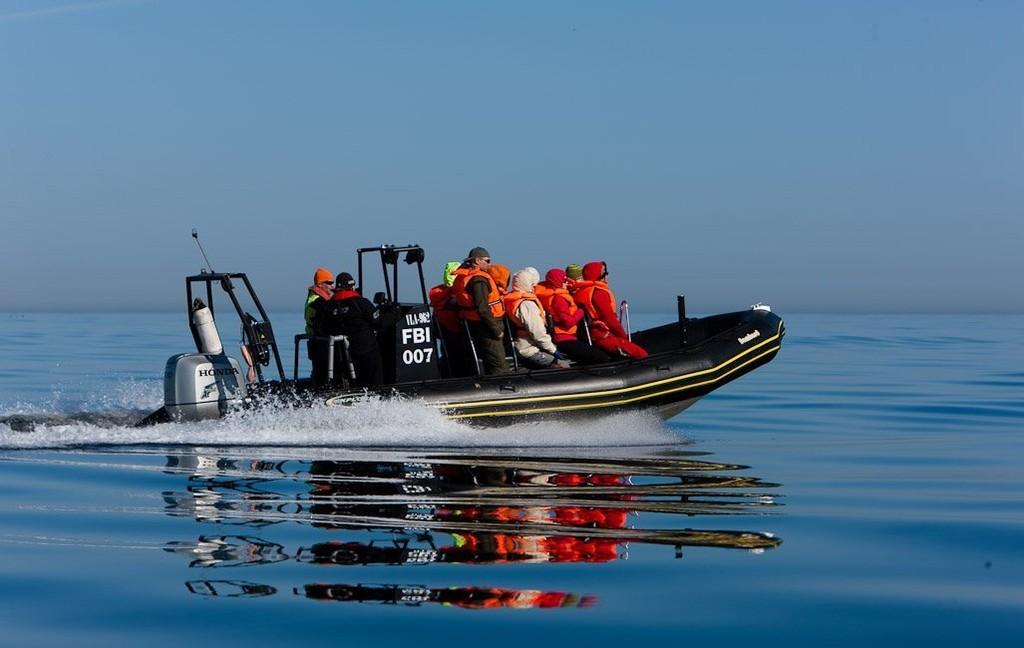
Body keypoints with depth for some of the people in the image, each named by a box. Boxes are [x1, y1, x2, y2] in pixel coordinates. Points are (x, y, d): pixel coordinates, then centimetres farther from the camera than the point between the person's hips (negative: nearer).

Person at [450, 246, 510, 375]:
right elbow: (483, 309, -24)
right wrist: (496, 330, -18)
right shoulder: (478, 279, -18)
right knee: (499, 365, -10)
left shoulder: (462, 277, 12)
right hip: (485, 327, -10)